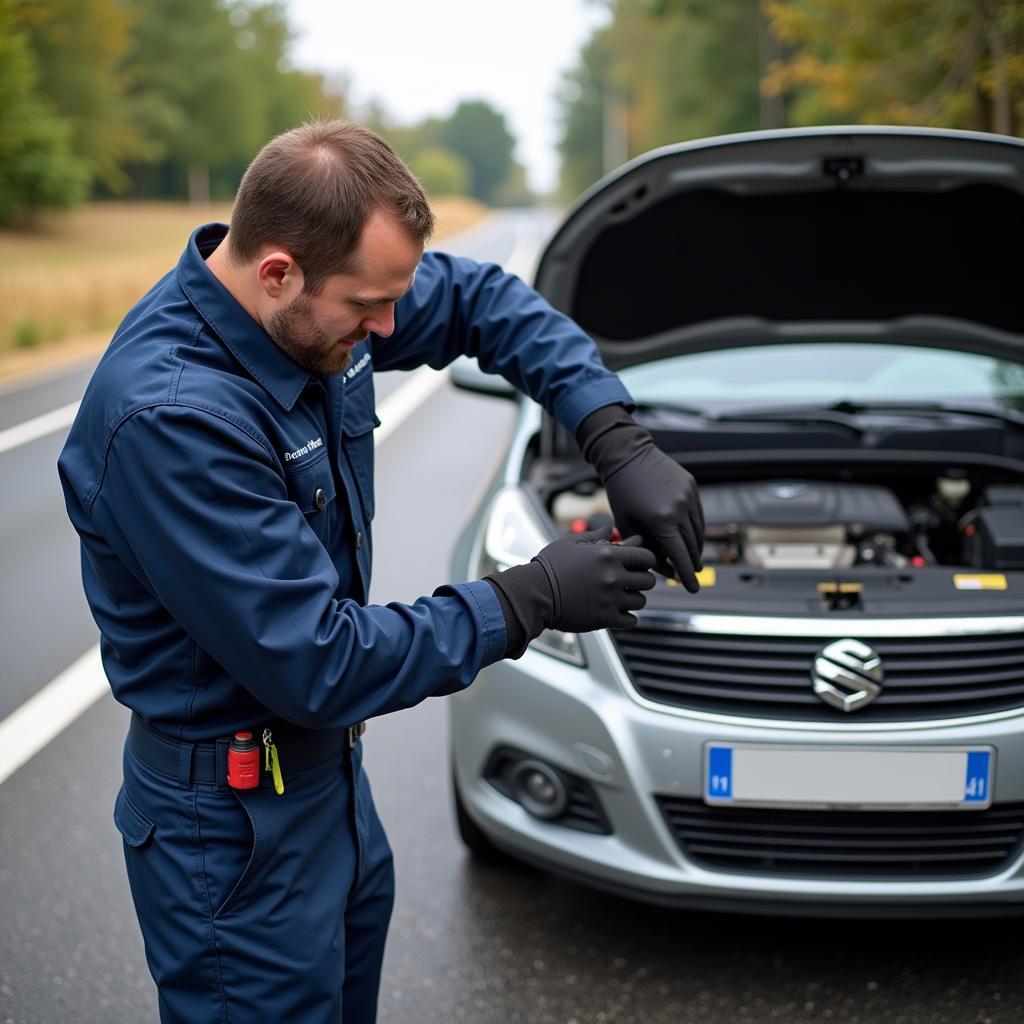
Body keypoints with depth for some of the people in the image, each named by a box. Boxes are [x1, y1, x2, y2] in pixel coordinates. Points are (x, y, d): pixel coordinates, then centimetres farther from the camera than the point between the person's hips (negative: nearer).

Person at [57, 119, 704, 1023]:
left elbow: (483, 301, 6)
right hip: (235, 820, -8)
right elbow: (319, 666, -30)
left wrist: (620, 443, -8)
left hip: (326, 763, 8)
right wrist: (530, 600, -21)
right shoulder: (171, 417, -33)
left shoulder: (318, 303, -9)